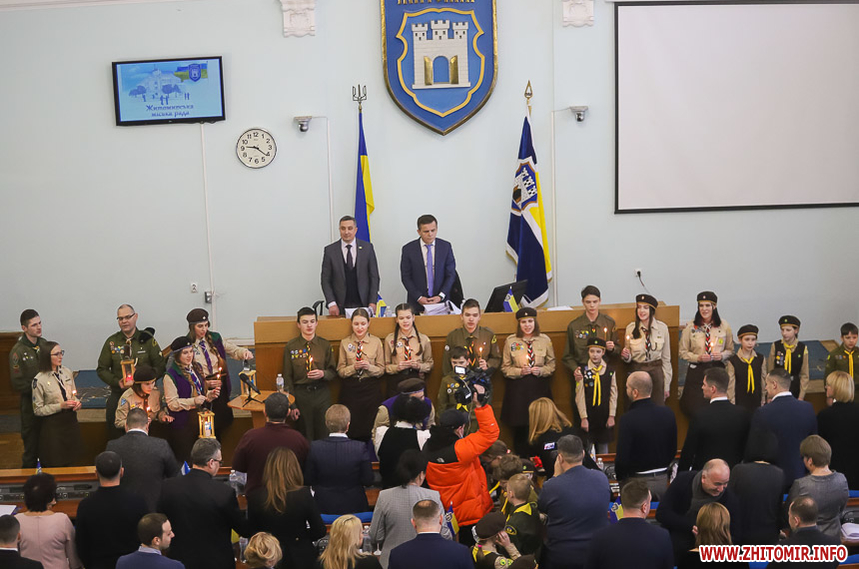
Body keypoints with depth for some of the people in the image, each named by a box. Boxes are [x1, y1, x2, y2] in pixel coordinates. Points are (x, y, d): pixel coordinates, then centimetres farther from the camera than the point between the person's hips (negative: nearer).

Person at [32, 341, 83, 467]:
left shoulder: (67, 372, 2)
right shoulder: (39, 380, -15)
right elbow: (38, 410, -10)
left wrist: (77, 402, -7)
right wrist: (60, 406, -19)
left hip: (70, 421, 5)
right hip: (52, 425, -5)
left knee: (72, 461, 12)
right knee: (55, 464, 4)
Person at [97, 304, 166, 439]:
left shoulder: (147, 339, 3)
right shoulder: (111, 342, 7)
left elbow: (160, 366, 1)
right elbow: (102, 369, 10)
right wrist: (117, 382, -8)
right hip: (118, 394, 1)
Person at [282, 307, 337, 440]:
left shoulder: (325, 345, 3)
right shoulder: (291, 347, -1)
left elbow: (333, 371, 9)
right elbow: (287, 377, 1)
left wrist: (323, 374, -14)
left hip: (322, 394, 1)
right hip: (300, 394, -1)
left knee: (324, 433, 4)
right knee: (305, 435, 5)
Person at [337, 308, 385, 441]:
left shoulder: (376, 342, 3)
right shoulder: (345, 343, 3)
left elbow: (381, 369, 4)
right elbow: (340, 371, 3)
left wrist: (369, 367, -16)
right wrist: (354, 367, -15)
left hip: (371, 389, 0)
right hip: (350, 389, 0)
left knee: (370, 427, 2)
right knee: (352, 427, 0)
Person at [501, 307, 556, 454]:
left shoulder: (545, 340, 3)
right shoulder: (511, 341, 0)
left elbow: (551, 364, 9)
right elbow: (505, 367, 4)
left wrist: (541, 371, -10)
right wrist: (520, 371, -13)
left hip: (540, 388, 1)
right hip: (517, 388, -1)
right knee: (519, 427, 1)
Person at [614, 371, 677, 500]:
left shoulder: (628, 419, -19)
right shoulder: (668, 413, -2)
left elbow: (622, 457, -16)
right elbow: (673, 450, 9)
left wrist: (620, 478, 2)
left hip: (638, 482, -5)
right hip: (663, 480, 5)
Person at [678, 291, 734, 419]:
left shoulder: (724, 326, 3)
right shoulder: (690, 327, -1)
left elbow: (730, 350, 11)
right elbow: (683, 351, 4)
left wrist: (722, 355, -10)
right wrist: (698, 357, -13)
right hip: (697, 371, -1)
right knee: (694, 408, -4)